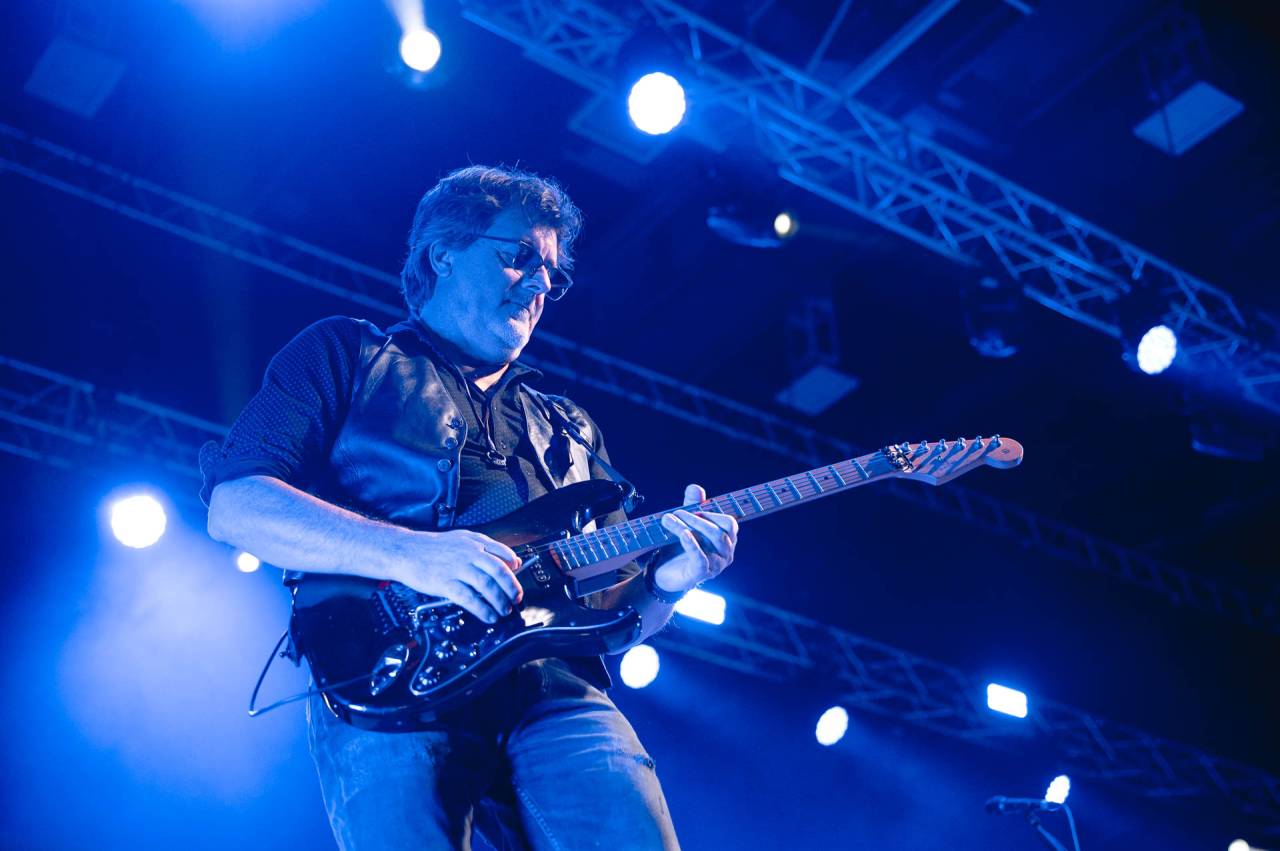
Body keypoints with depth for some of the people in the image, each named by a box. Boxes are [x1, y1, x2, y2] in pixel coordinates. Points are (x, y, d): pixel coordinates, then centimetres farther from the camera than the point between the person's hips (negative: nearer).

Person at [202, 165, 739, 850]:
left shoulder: (569, 429, 30)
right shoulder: (346, 355, 16)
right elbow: (233, 505, 1)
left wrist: (664, 581, 1)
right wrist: (407, 553, -13)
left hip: (558, 692, 4)